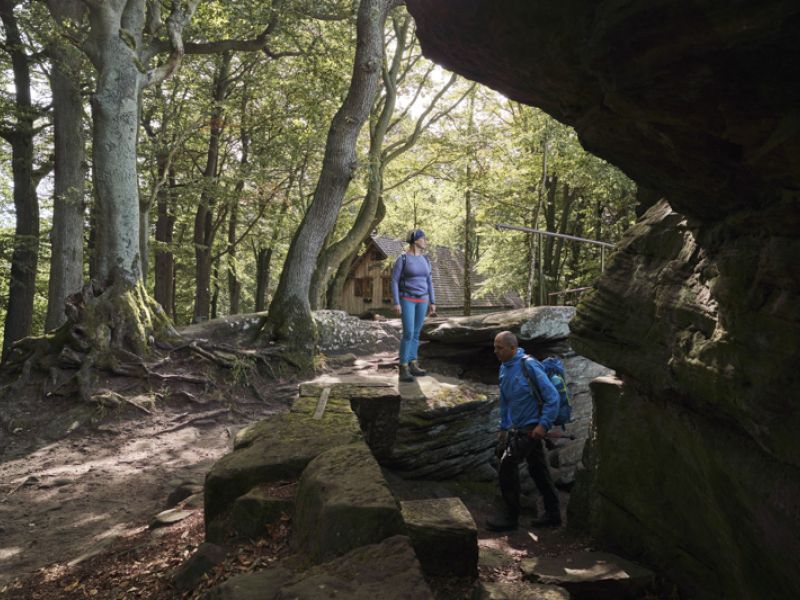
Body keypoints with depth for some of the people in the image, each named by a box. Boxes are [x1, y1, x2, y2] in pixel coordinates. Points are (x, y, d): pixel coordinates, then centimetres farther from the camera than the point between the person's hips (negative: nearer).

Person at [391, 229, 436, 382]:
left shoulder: (425, 259, 8)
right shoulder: (402, 258, -11)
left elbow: (429, 282, 12)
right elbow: (394, 281, -11)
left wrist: (432, 302, 10)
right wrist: (396, 303, -17)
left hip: (421, 300, 6)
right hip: (406, 299, -6)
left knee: (416, 333, 10)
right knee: (408, 333, -14)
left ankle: (412, 365, 20)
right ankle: (403, 370, -9)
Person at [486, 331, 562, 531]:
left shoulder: (529, 366, -17)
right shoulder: (504, 368, 9)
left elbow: (552, 397, -18)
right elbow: (505, 401, 20)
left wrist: (543, 425, -21)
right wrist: (503, 427, 18)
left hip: (531, 428, -8)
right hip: (517, 427, 8)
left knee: (508, 463, -8)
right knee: (537, 468, 13)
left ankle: (511, 516, 4)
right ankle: (553, 514, 24)